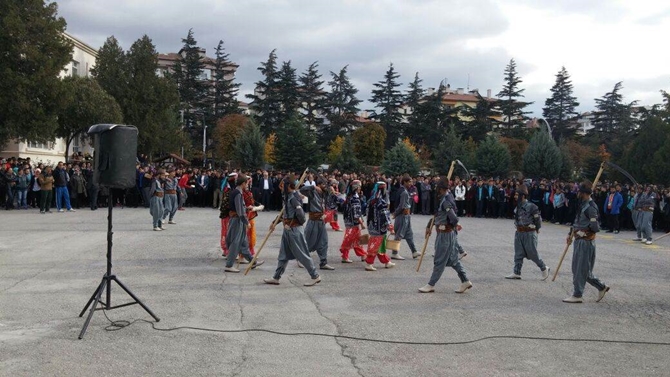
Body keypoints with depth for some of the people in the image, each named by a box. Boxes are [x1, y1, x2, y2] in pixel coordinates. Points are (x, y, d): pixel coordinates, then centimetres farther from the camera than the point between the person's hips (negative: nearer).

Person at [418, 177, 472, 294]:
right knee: (453, 259, 15)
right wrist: (429, 226, 17)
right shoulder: (443, 199, 9)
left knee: (439, 261, 1)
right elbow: (437, 215, 19)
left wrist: (454, 225, -7)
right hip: (443, 233, 10)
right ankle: (465, 281, 21)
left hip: (445, 234, -10)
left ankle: (431, 285, 10)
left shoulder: (446, 201, -21)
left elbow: (454, 219, -28)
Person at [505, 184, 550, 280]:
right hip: (519, 233, 7)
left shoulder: (531, 207, -17)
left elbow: (538, 219, -8)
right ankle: (516, 273, 12)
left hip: (529, 233, -7)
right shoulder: (518, 206, 7)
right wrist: (518, 227, 15)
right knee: (518, 254, 7)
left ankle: (544, 269, 20)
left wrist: (536, 230, 3)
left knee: (533, 254, 1)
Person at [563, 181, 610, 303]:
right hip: (579, 240, 10)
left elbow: (595, 227, -22)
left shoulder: (591, 207, -18)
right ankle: (601, 287, 25)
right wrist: (570, 233, 18)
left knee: (582, 269, -2)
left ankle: (577, 295, 6)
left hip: (586, 241, -10)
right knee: (577, 268, 15)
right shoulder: (582, 205, 11)